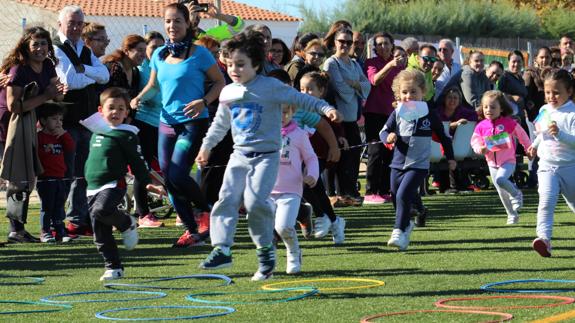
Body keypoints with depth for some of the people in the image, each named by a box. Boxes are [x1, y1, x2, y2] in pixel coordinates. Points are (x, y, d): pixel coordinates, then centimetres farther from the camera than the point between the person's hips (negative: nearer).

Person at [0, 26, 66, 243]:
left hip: (29, 120, 8)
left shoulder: (47, 66, 2)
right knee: (20, 179, -8)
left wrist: (59, 92, -13)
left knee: (27, 178, 9)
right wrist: (44, 96, -20)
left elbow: (56, 96, 12)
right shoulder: (18, 70, -21)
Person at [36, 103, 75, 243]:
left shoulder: (61, 136, 16)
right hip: (45, 178, -7)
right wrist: (44, 151, -28)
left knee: (59, 207, 9)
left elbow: (70, 147, 3)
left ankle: (60, 231, 13)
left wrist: (64, 134, -5)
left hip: (59, 178, 7)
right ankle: (45, 232, 2)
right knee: (46, 207, -3)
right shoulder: (39, 137, -6)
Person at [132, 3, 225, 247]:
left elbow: (220, 82, -3)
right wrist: (140, 97, 1)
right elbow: (153, 84, 21)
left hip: (193, 123, -6)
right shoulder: (159, 55, 7)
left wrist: (203, 102, -18)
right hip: (167, 123, 6)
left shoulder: (199, 54, -8)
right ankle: (192, 231, 16)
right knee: (168, 179, 5)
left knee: (177, 175, -19)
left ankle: (205, 211, 8)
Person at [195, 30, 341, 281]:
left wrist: (326, 108, -16)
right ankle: (221, 249, -7)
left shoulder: (270, 87, -7)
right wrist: (206, 147, 32)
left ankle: (266, 250, -2)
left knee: (255, 201, -19)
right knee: (227, 199, -8)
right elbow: (220, 124, 25)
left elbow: (300, 99, -5)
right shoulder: (228, 93, 10)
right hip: (239, 155, 5)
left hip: (266, 155, -5)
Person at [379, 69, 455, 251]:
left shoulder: (429, 115, -1)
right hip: (398, 164, 4)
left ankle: (399, 232, -16)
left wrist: (450, 158, 14)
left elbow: (443, 136, 11)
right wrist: (388, 137, -21)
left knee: (403, 195, -20)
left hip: (418, 165, -3)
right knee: (396, 198, 13)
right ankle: (406, 224, 39)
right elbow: (383, 132, 2)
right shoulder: (397, 114, 0)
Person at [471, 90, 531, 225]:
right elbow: (474, 141, 6)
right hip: (492, 163, 4)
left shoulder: (509, 123, -11)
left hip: (508, 161, -4)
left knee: (500, 180, -31)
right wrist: (480, 149, -16)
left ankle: (516, 194, -3)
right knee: (502, 193, 10)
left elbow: (522, 137, 3)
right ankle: (512, 215, 27)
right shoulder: (481, 126, -2)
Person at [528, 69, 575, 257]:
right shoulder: (544, 110, 7)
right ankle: (544, 238, -31)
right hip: (547, 165, 3)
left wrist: (560, 134, -35)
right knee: (546, 201, -20)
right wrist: (535, 144, 17)